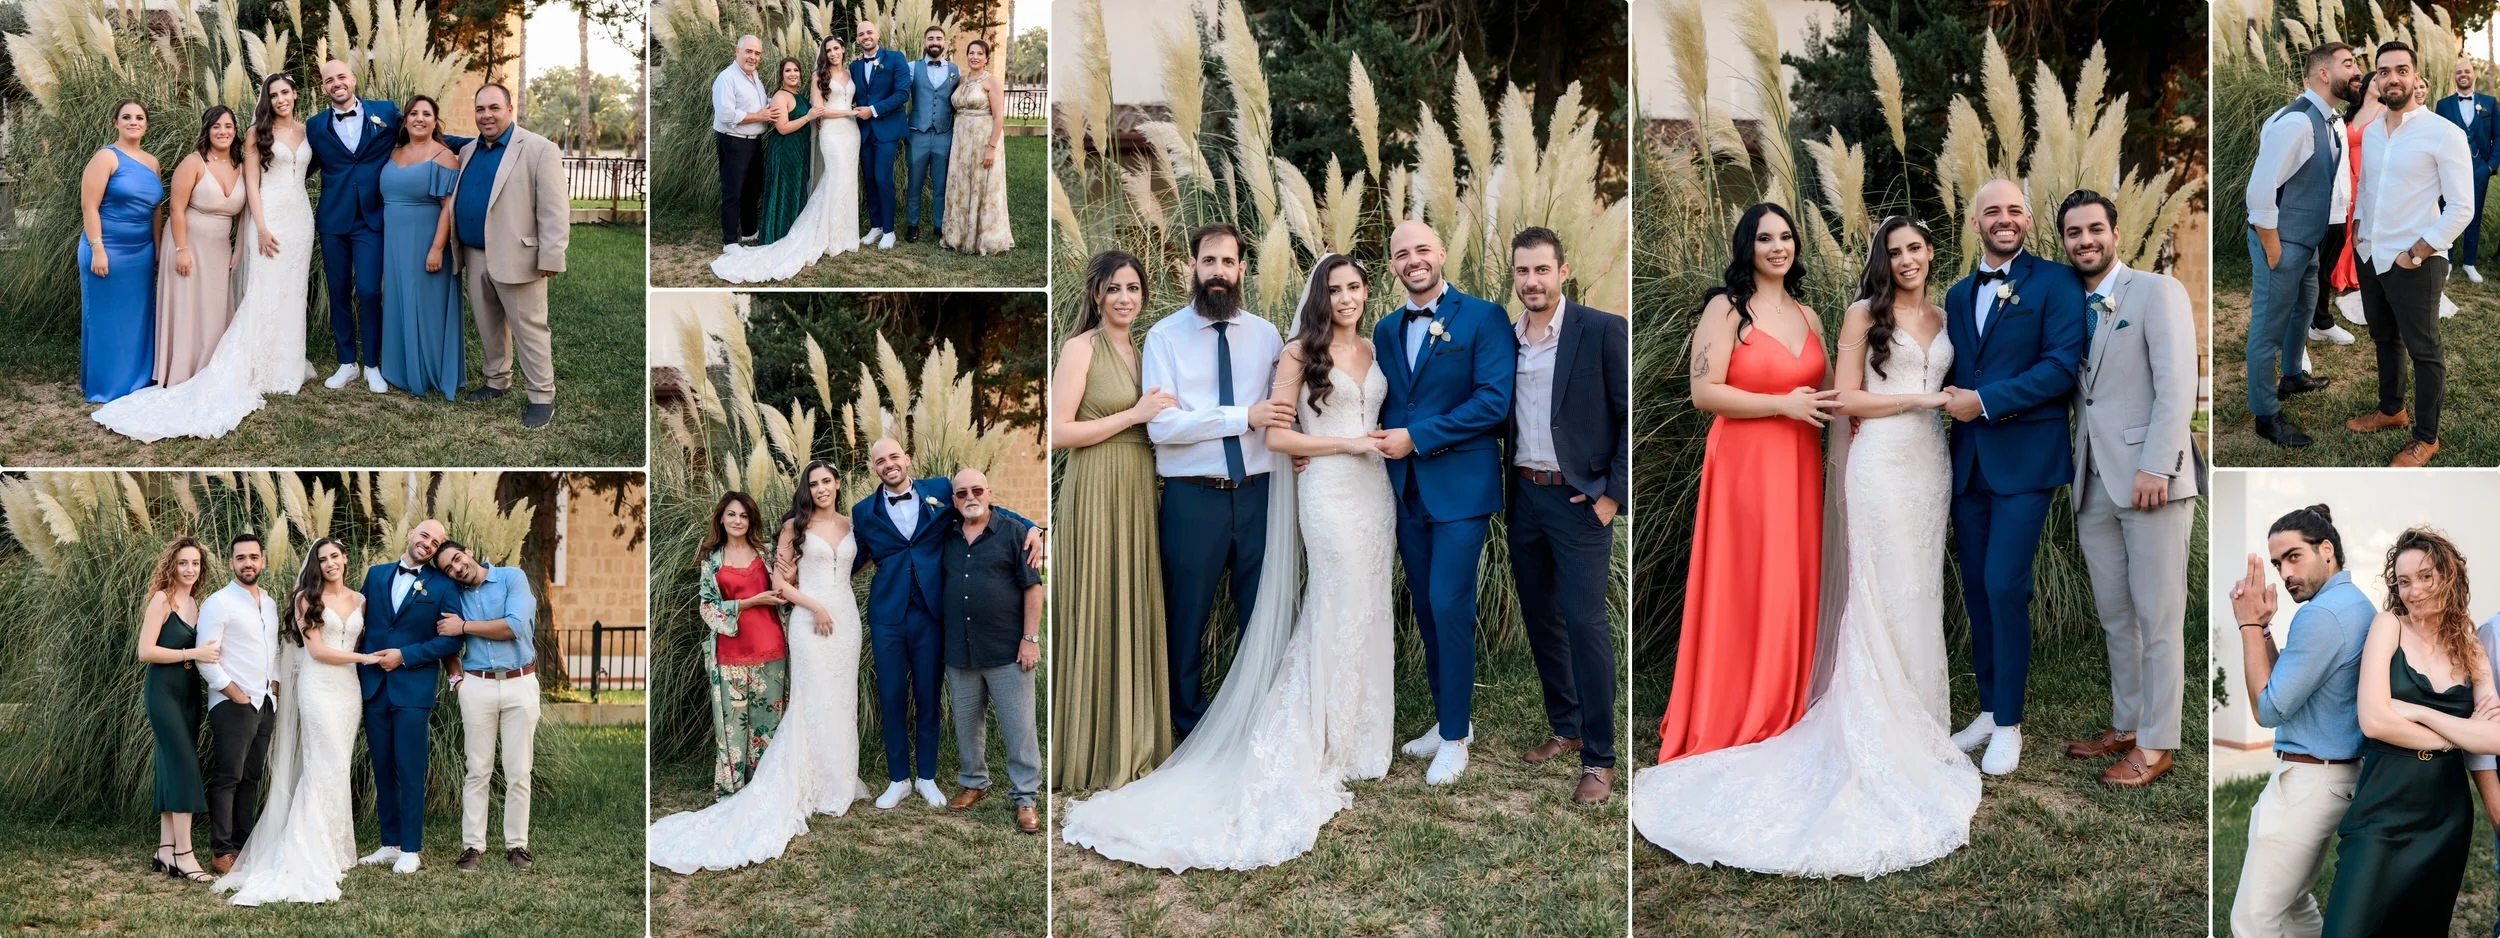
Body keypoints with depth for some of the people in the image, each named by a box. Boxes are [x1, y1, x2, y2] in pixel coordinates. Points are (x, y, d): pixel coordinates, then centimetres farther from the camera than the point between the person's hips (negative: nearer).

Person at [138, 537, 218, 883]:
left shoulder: (195, 604, 13)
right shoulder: (162, 599, -8)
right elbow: (145, 651, -14)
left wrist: (209, 653, 2)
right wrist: (192, 654, -17)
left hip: (189, 693, 7)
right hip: (164, 691, -7)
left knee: (173, 770, 7)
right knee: (185, 767, -13)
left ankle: (166, 852, 9)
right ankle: (183, 855, -13)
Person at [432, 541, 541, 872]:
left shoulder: (513, 577, -3)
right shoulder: (456, 596, 9)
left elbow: (514, 626, -15)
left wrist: (464, 626, -8)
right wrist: (456, 677, 3)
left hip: (520, 683, -2)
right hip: (477, 686, 3)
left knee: (518, 773, 2)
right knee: (478, 771, 3)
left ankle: (516, 844, 9)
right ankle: (473, 845, 7)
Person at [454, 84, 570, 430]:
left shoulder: (538, 149, -8)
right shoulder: (468, 152, 13)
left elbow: (554, 208, -12)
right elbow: (457, 200, 22)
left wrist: (551, 257, -18)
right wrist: (458, 250, 15)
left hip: (516, 257, -7)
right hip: (475, 257, 7)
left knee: (528, 328, -3)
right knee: (488, 325, 16)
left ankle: (542, 397, 3)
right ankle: (497, 381, 31)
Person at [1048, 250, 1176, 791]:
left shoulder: (1140, 350, 15)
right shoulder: (1081, 348, -7)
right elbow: (1058, 432, -15)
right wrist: (1135, 415, -14)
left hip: (1139, 490, 7)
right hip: (1096, 489, -7)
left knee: (1135, 610, 10)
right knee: (1095, 612, -3)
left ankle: (1133, 740, 19)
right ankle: (1091, 750, 6)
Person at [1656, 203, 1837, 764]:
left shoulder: (1807, 316, 14)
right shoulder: (1726, 308, -6)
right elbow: (1704, 393, -14)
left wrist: (1837, 408, 4)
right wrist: (1783, 404, -16)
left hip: (1797, 465, 6)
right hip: (1743, 461, -6)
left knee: (1792, 584, 8)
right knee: (1743, 587, -2)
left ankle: (1783, 708, 19)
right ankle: (1731, 717, 8)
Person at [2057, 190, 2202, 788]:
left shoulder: (2158, 292, -3)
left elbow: (2178, 386, -11)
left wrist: (2155, 468, -19)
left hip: (2150, 481, -6)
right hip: (2094, 485, 6)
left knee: (2157, 619, -2)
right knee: (2115, 617, 12)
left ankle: (2154, 745, 3)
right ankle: (2125, 726, 22)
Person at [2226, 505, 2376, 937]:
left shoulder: (2321, 614, -21)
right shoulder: (2356, 603, 11)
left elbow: (2269, 710, -17)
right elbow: (2289, 686, 16)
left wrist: (2249, 625, -12)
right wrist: (2262, 625, 4)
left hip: (2305, 781, -11)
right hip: (2335, 774, 11)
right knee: (2292, 903, 22)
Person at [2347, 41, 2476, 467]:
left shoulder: (2444, 134, -14)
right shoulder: (2369, 132, 7)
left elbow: (2461, 207, -15)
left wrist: (2415, 253, -16)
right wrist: (2360, 233, 9)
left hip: (2414, 264, -6)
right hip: (2370, 257, 7)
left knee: (2423, 351, 4)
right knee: (2385, 340, 21)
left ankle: (2426, 437, 14)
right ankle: (2391, 410, 38)